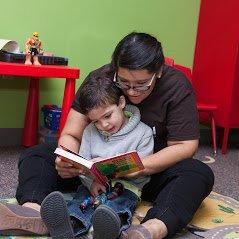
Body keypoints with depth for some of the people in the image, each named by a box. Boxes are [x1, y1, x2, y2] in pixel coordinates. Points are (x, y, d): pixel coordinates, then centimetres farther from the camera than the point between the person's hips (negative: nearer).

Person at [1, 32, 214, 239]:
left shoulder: (176, 85, -15)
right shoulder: (99, 79, -10)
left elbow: (184, 146, -17)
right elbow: (71, 134, -10)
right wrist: (68, 160, -34)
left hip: (153, 169, -1)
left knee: (201, 175, -33)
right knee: (35, 156, -16)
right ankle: (33, 212, -46)